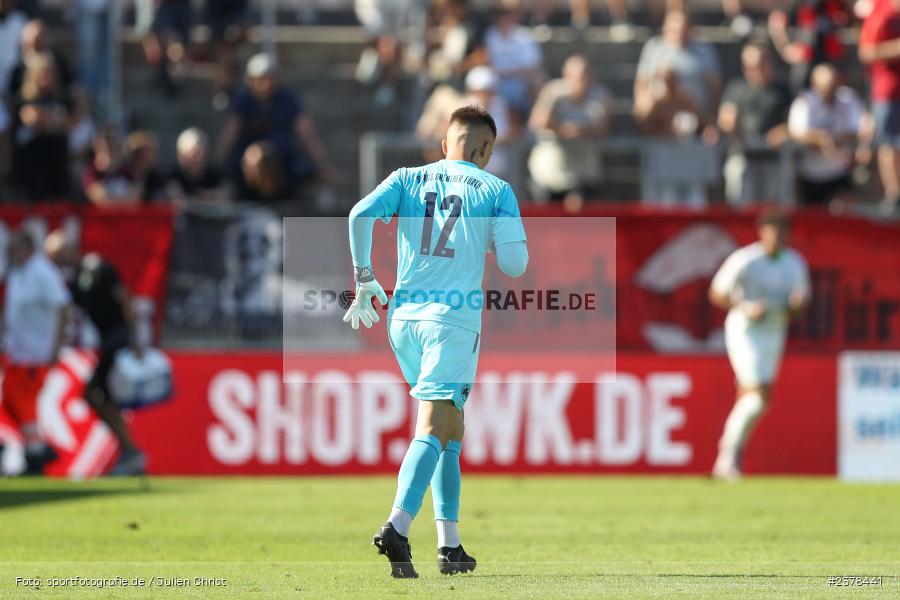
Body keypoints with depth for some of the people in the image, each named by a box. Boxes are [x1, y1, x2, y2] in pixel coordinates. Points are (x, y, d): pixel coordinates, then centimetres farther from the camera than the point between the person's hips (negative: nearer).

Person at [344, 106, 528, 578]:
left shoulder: (408, 179, 12)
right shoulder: (496, 190, 4)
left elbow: (361, 214, -4)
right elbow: (514, 264, -3)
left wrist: (364, 278, 4)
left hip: (403, 315, 5)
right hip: (455, 319, -4)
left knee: (451, 429, 18)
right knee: (432, 431, -12)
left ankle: (450, 544, 16)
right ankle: (397, 528, -33)